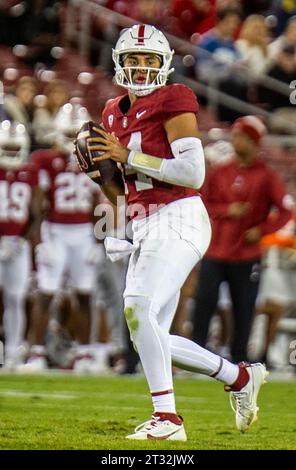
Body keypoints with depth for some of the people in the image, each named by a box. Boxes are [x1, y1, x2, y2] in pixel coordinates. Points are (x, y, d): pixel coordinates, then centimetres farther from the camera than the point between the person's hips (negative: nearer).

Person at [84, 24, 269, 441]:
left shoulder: (172, 102, -7)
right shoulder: (117, 113, 17)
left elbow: (194, 173, -15)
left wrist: (128, 156, -14)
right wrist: (98, 167, 5)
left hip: (178, 220, -9)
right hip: (145, 229, 9)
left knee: (139, 307, -26)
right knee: (153, 338, 6)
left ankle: (166, 417, -24)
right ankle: (241, 377, 24)